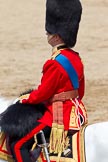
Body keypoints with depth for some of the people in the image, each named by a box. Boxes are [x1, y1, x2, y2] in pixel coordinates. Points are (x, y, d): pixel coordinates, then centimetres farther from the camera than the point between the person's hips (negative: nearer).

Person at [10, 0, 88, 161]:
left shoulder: (55, 63, -21)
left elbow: (42, 93, -15)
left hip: (59, 117, -10)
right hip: (76, 113, 10)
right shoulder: (76, 59, 7)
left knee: (18, 146, -7)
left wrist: (24, 99, 3)